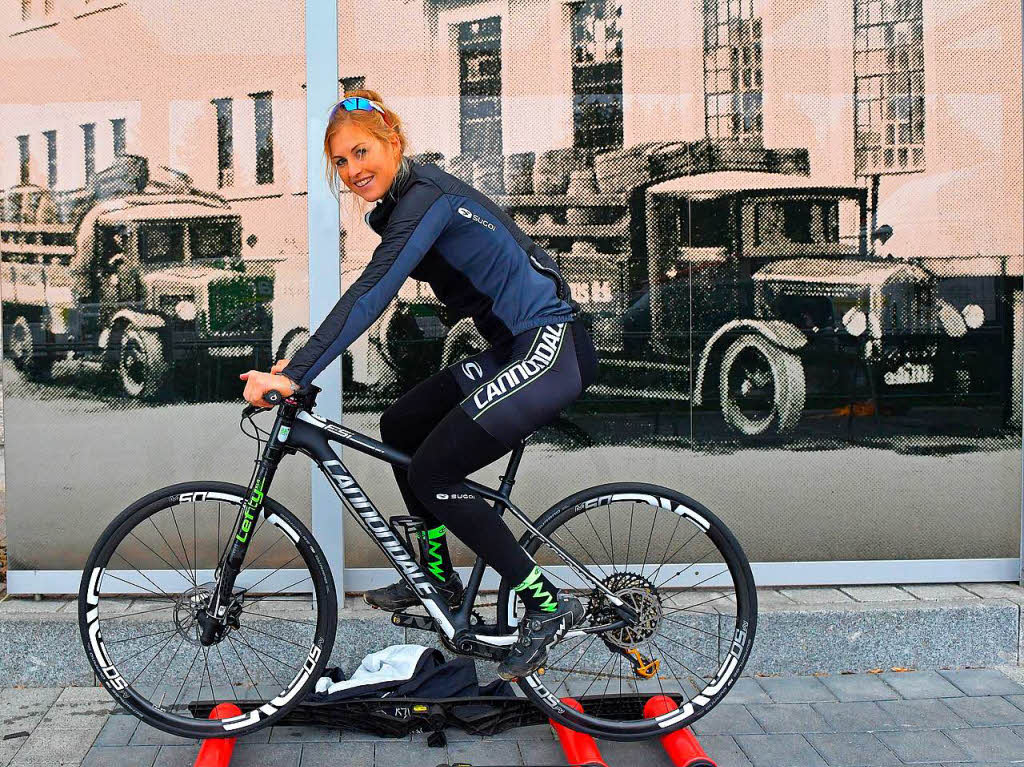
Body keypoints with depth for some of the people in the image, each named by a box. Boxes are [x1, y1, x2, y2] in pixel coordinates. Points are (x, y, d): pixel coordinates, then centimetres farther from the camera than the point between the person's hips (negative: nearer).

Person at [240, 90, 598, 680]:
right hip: (515, 347, 10)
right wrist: (300, 360, 13)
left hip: (551, 347, -10)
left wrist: (296, 375, -30)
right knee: (400, 425, 15)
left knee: (431, 473, -11)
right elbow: (372, 297, 19)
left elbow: (370, 295, -28)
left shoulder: (425, 197, -17)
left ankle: (549, 606, -3)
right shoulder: (401, 204, 13)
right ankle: (440, 580, 26)